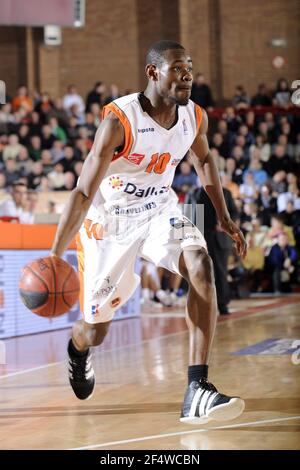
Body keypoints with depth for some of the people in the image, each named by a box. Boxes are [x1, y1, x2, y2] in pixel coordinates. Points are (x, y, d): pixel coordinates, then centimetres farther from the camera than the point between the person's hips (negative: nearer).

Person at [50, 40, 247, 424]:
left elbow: (203, 159, 15)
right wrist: (54, 257, -32)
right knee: (96, 329, 7)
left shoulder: (194, 117, -11)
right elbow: (83, 193, -27)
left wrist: (224, 217, 12)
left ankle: (197, 392, -28)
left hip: (159, 211, 4)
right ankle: (77, 351, 50)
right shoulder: (119, 120, -28)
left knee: (201, 267, -26)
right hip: (109, 219, -4)